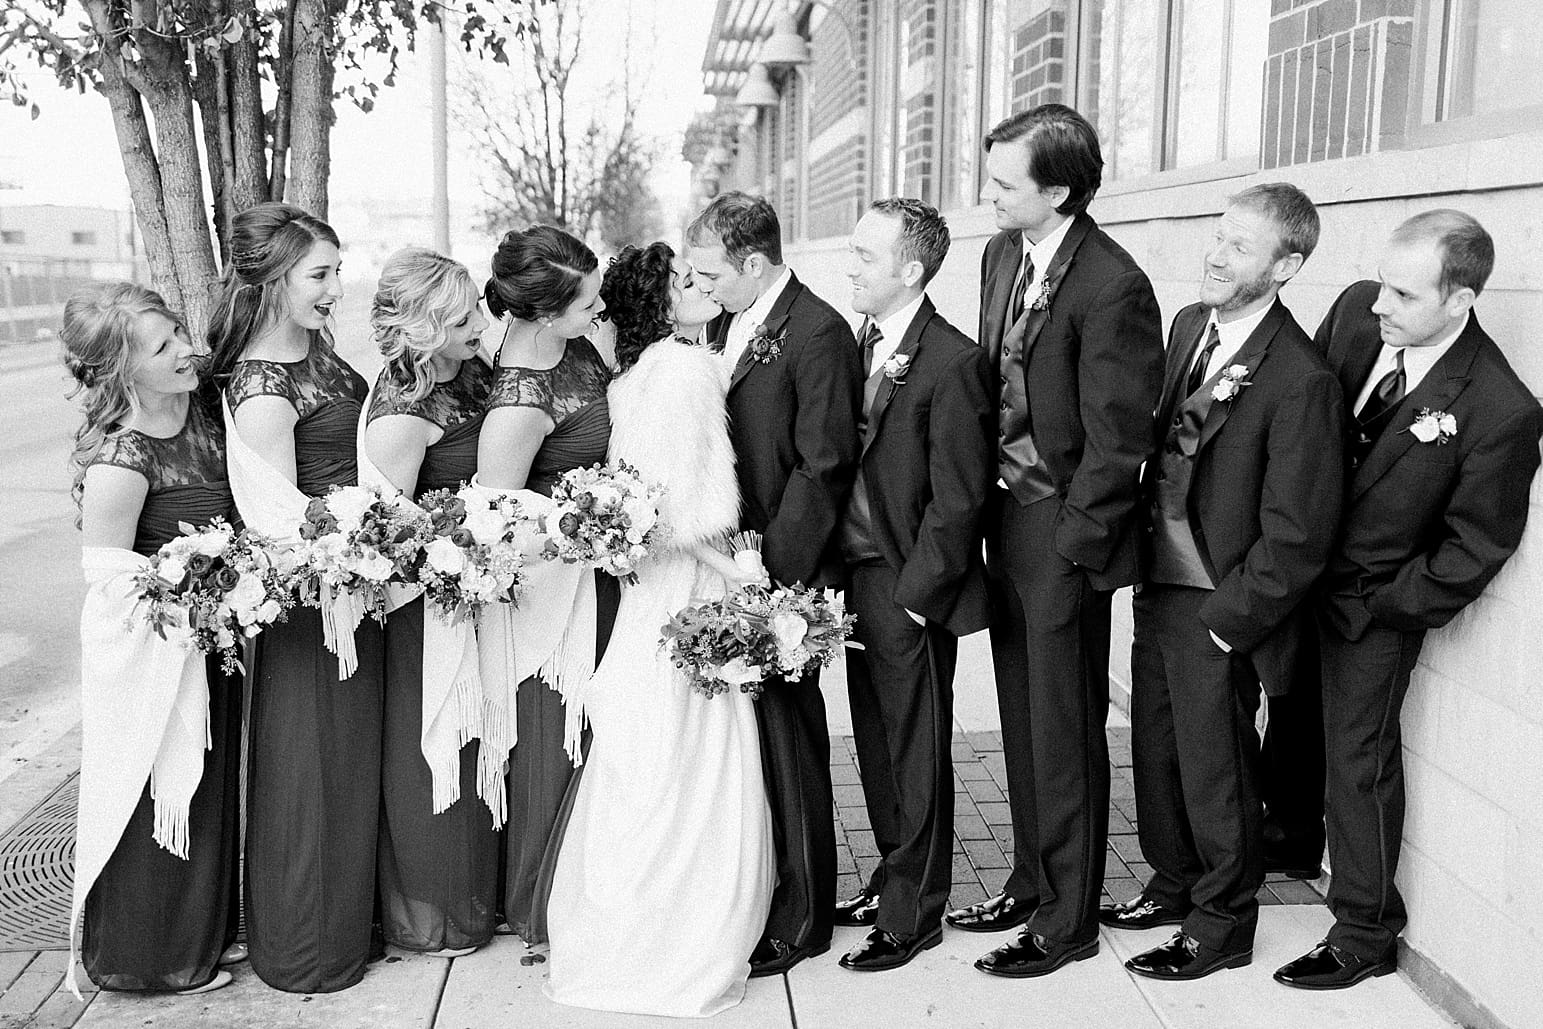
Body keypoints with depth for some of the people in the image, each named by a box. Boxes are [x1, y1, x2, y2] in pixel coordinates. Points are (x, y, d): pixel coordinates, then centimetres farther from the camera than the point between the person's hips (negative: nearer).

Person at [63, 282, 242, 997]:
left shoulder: (198, 408, -4)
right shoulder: (122, 457, -27)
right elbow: (107, 567, -18)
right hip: (150, 649, -8)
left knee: (208, 791, 22)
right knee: (159, 798, 9)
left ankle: (206, 930, 41)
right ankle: (154, 955, 30)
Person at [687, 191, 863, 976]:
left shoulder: (817, 334, -13)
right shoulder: (725, 325, 13)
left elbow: (822, 469, -16)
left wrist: (771, 575, -17)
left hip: (783, 571, -7)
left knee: (787, 737, 2)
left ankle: (799, 920, 17)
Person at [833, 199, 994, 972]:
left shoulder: (952, 362, -16)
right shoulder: (862, 344, 8)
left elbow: (957, 500, -17)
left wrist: (912, 597, -15)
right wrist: (847, 581, 7)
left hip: (910, 595, -7)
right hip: (858, 580, 7)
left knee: (916, 754, 7)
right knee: (878, 745, 19)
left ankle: (914, 914, 22)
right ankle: (894, 878, 36)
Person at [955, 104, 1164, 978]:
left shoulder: (1113, 288, -18)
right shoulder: (1003, 255, 7)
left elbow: (1115, 441, -17)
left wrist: (1070, 547, -14)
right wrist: (988, 502, 8)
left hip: (1062, 530, -8)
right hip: (1006, 514, 8)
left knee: (1065, 732, 5)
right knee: (1024, 719, 18)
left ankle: (1069, 920, 20)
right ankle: (1033, 883, 34)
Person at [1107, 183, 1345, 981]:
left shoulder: (1302, 381, -21)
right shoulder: (1189, 325, 2)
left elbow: (1295, 534, -19)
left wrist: (1229, 622, -14)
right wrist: (1141, 559, 8)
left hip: (1218, 611, -7)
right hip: (1159, 585, 7)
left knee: (1214, 773, 9)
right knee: (1156, 753, 20)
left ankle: (1222, 927, 29)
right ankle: (1173, 886, 42)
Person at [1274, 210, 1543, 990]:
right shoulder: (1355, 312, -11)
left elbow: (1474, 547, -16)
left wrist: (1382, 608, -12)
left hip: (1374, 602, -5)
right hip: (1297, 564, 5)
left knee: (1357, 756, 4)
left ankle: (1366, 933, 22)